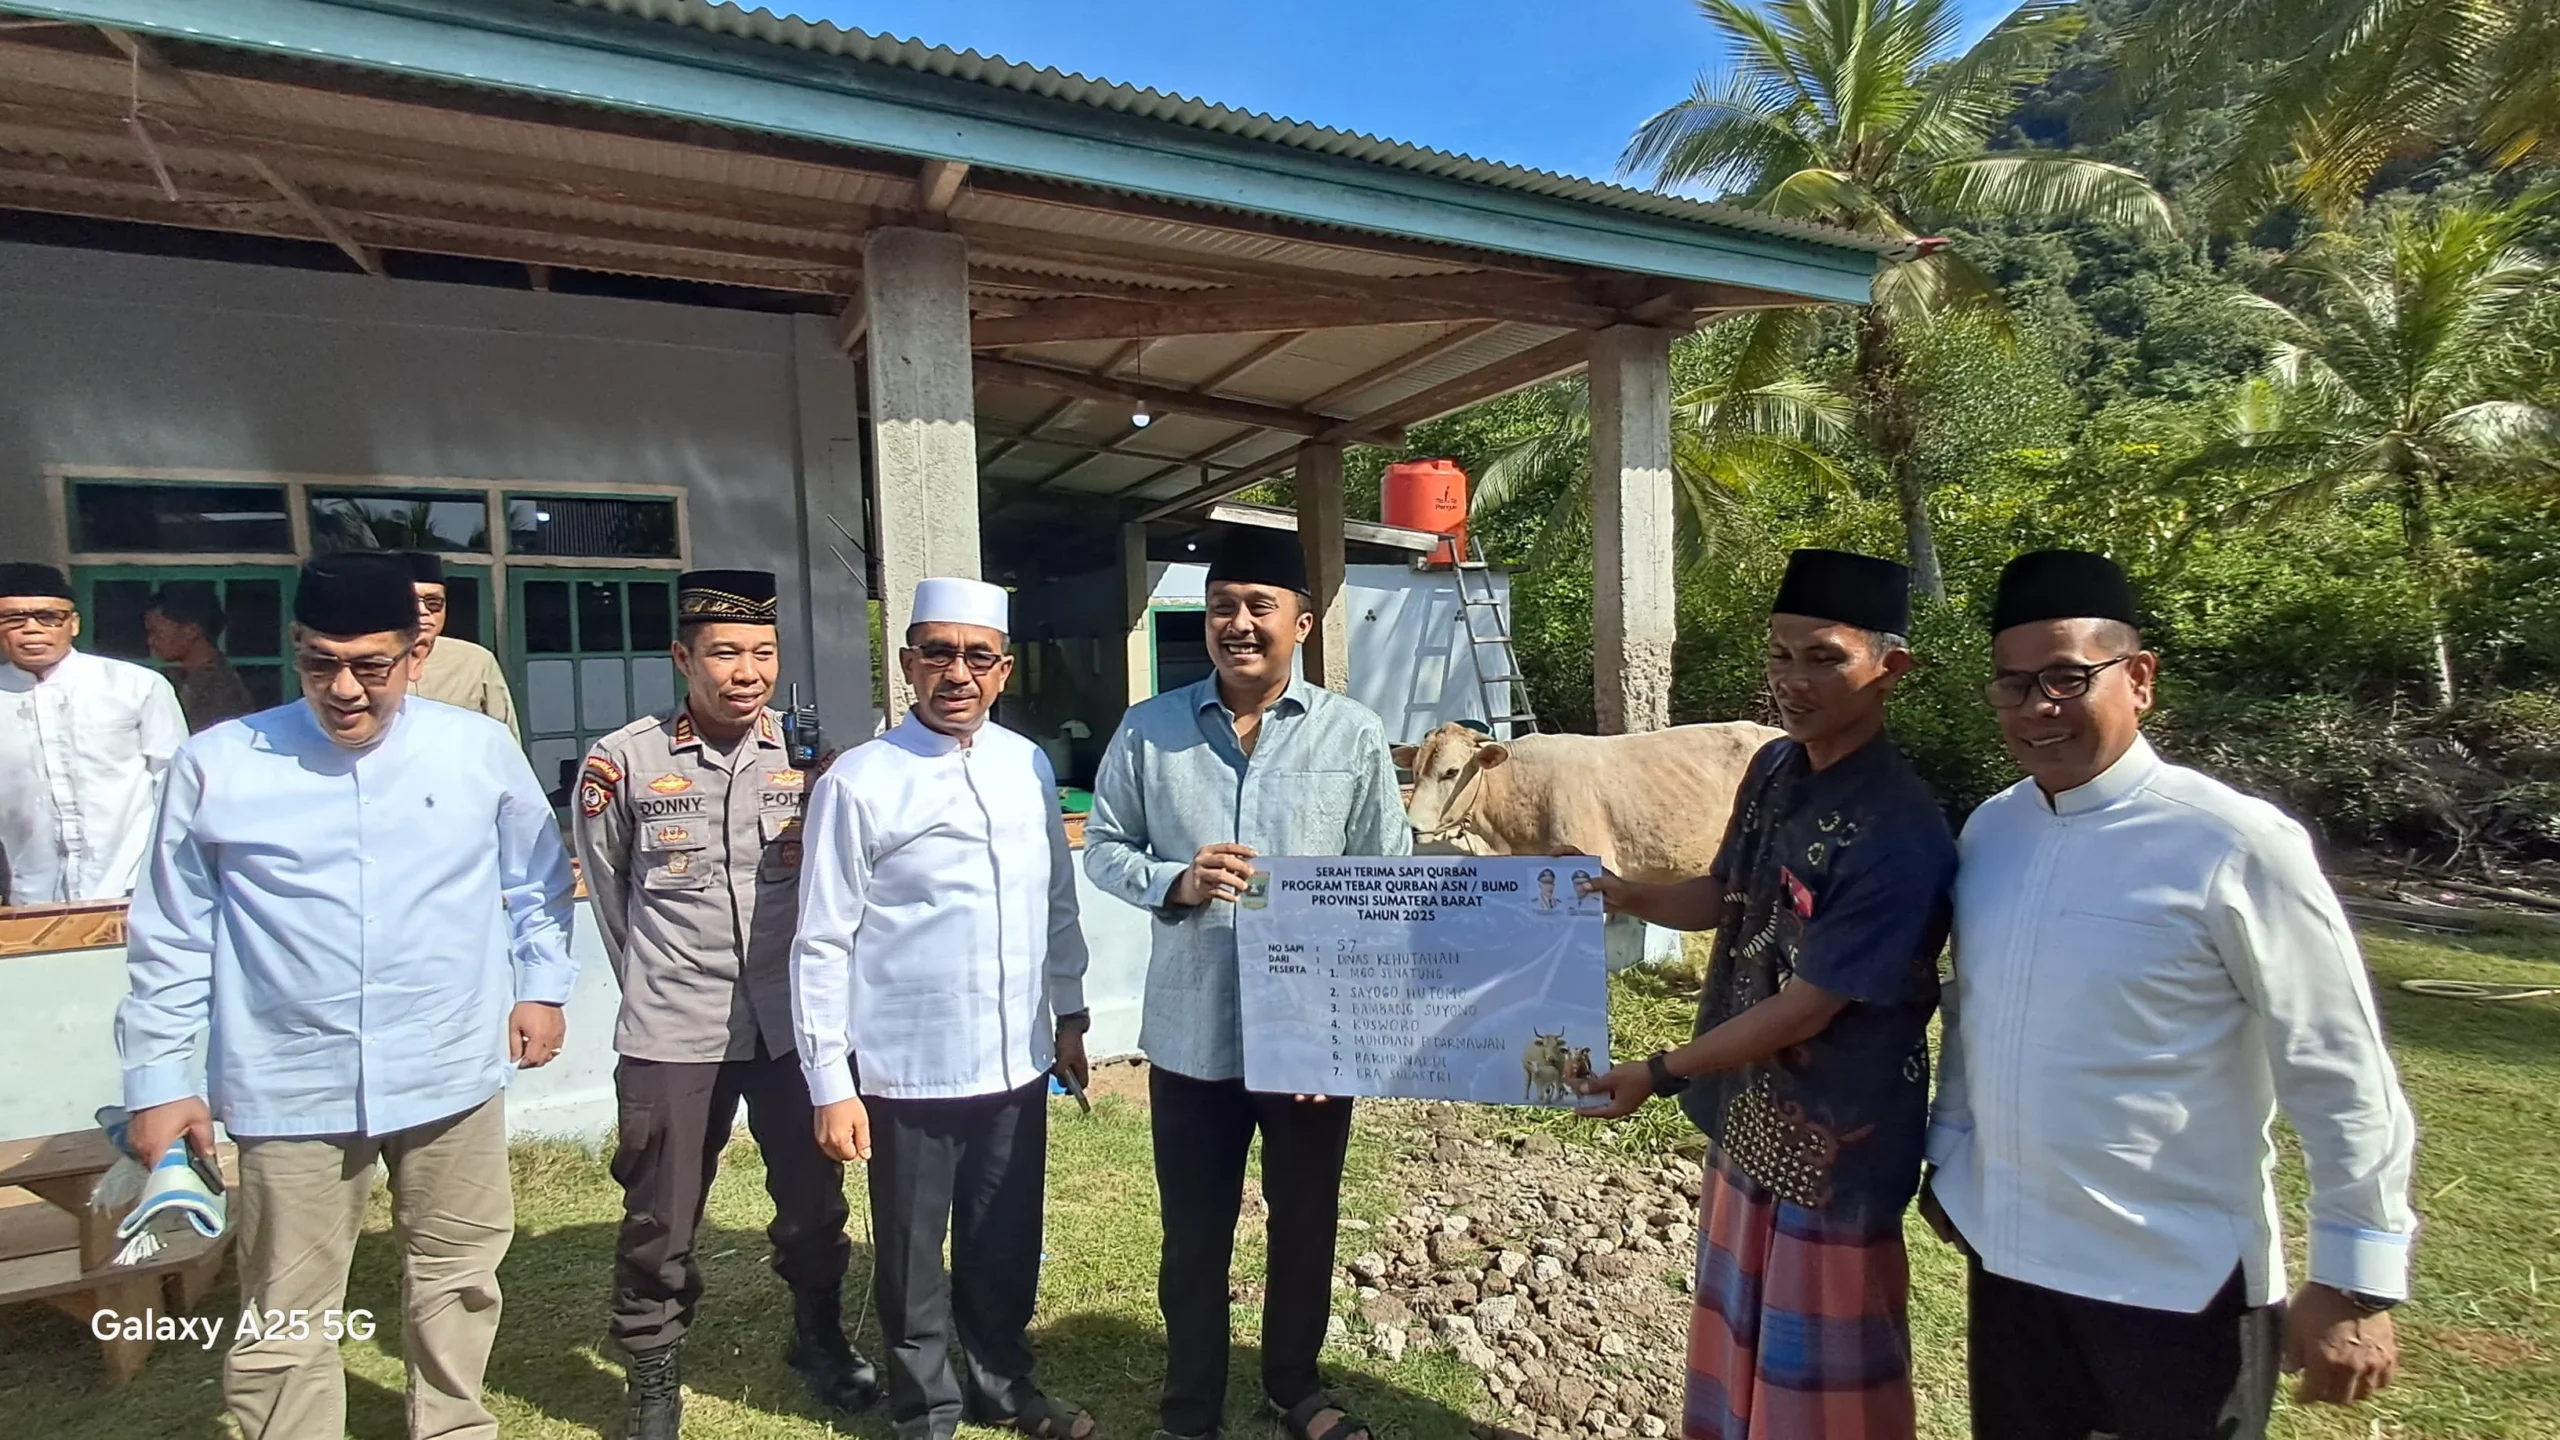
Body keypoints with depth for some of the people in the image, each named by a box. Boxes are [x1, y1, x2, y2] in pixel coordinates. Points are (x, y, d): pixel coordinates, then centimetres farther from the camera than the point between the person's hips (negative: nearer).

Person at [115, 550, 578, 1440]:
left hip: (454, 1072, 2)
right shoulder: (216, 766, -5)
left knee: (456, 1279, 19)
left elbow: (539, 881, 10)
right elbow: (171, 939, 3)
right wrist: (158, 1077, 4)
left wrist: (543, 986, 5)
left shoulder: (480, 750, -3)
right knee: (284, 1321, 10)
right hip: (290, 1086, -1)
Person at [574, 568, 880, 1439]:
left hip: (795, 1022, 2)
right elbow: (608, 886, 7)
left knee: (814, 1200, 17)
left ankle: (819, 1337, 42)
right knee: (661, 1223, 11)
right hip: (672, 1037, -2)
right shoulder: (624, 762, -8)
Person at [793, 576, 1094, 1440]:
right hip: (908, 1072, -4)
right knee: (913, 1257, 14)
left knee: (1008, 1243, 19)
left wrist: (1069, 1012, 15)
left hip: (1017, 1061, 4)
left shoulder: (1030, 767, 2)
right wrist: (831, 1083, -9)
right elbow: (823, 942, -9)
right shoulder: (859, 782, -11)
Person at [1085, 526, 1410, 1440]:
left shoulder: (1352, 734, -4)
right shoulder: (1147, 730, -3)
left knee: (1305, 1221, 19)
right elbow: (1103, 849, 4)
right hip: (1191, 1031, 0)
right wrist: (1174, 882, -17)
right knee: (1193, 1231, 15)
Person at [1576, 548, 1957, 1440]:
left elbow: (1806, 1008, -24)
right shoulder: (1774, 767, -3)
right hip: (1746, 1112, 8)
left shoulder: (1900, 837, -28)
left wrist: (1662, 1074, -16)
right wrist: (1629, 897, -8)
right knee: (1739, 1338, 26)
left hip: (1834, 1140, -7)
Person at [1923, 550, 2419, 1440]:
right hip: (2008, 1258, 5)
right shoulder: (1989, 829, -1)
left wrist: (2355, 1284, -9)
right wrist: (1947, 1157, 14)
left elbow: (2343, 1080, -13)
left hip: (2178, 1287, -5)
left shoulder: (2233, 845, -18)